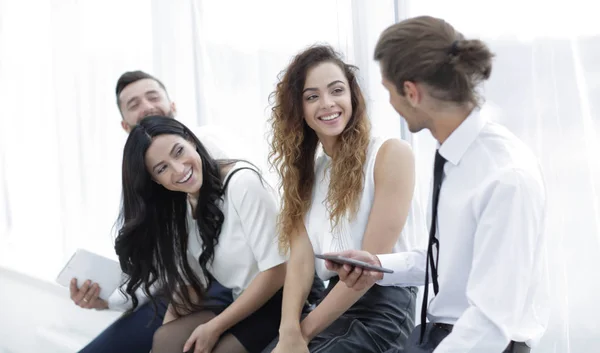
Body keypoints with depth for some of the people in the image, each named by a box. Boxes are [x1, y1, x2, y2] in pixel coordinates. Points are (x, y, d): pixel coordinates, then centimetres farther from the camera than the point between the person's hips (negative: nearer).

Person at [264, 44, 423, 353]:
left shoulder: (391, 154, -7)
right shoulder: (306, 171, 13)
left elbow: (371, 261, -12)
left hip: (384, 307, -5)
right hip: (334, 307, 5)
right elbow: (300, 259, 0)